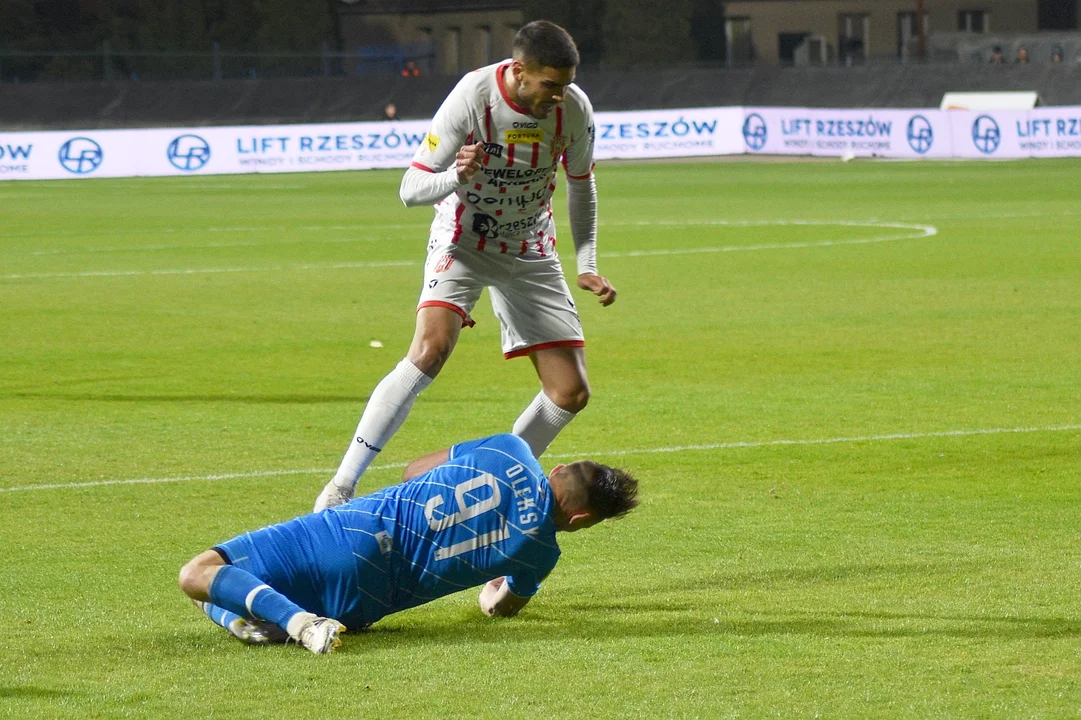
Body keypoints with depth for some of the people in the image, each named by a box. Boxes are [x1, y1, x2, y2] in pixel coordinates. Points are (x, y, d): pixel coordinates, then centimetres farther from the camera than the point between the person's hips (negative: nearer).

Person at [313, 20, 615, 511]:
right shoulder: (473, 97, -25)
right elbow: (411, 188, -23)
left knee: (571, 392, -4)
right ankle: (340, 487, -27)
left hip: (531, 251, 4)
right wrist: (454, 178, -44)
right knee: (431, 348, -30)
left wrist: (587, 266, 3)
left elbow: (581, 185, 7)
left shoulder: (574, 107, -13)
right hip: (464, 240, -4)